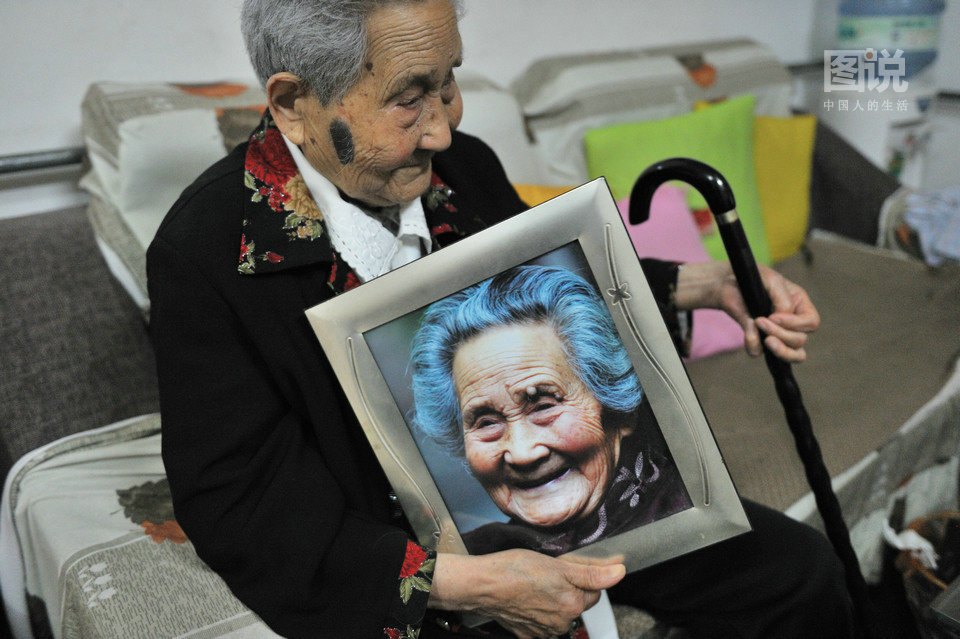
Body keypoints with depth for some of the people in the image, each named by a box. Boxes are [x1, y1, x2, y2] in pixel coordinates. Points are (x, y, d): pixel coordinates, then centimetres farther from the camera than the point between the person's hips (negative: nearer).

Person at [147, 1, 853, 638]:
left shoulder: (465, 167, -2)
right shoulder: (203, 254, -18)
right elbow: (234, 503, -18)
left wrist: (709, 285, 3)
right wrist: (462, 581, -27)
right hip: (395, 558, -4)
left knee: (803, 574, -1)